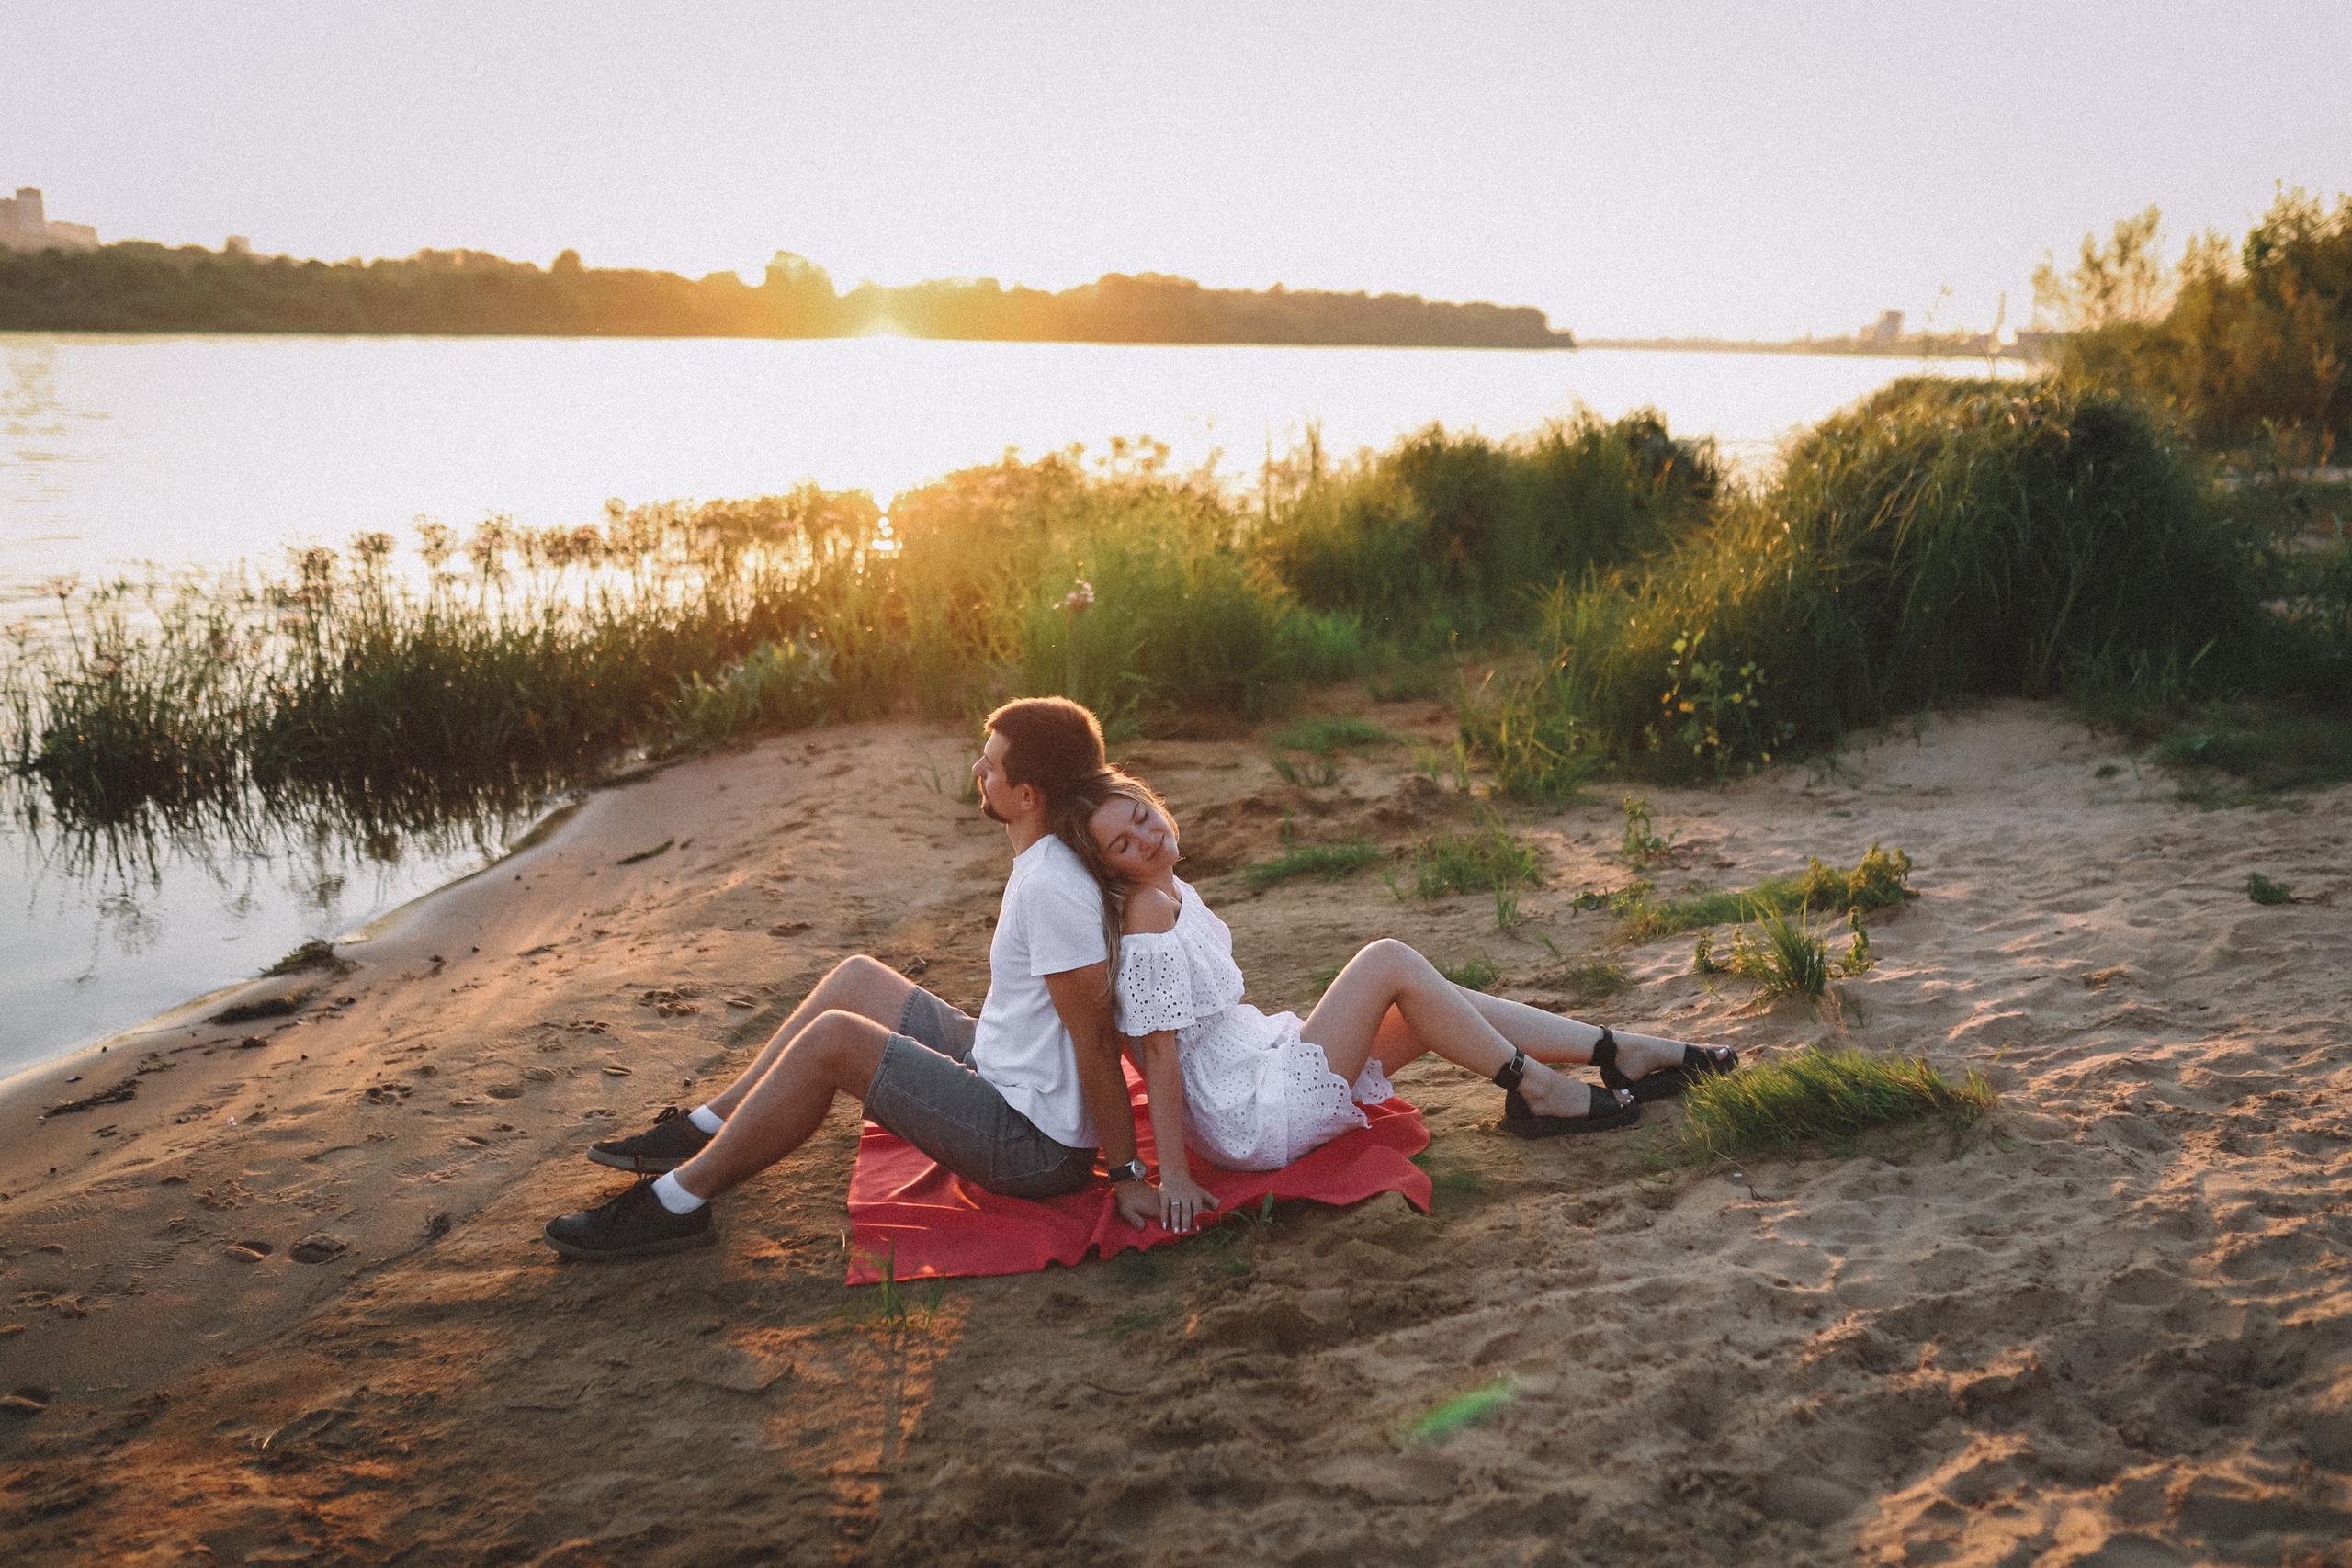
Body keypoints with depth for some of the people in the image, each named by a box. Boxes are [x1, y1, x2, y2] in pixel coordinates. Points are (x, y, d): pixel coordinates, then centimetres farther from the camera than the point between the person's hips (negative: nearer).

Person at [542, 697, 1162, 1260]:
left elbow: (1096, 1037, -24)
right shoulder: (1043, 859, 4)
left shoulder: (1051, 887, -27)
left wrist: (1127, 1173, -19)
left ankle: (675, 1203, -3)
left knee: (832, 1038, -18)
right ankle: (704, 1131, 21)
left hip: (1035, 1145, -10)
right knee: (856, 979, 13)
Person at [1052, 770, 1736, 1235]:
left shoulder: (1174, 894, 9)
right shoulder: (1146, 911, -21)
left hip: (1263, 1057, 10)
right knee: (1391, 961, -14)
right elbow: (1158, 1050, -23)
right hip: (1255, 1121, -10)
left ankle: (1619, 1052, 9)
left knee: (1434, 1002, 5)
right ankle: (1537, 1089, -4)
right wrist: (1173, 1175, -22)